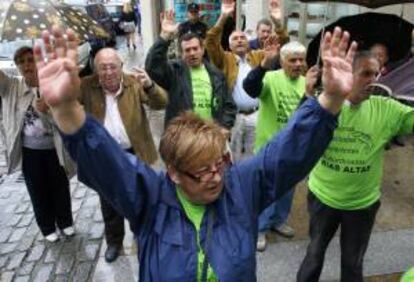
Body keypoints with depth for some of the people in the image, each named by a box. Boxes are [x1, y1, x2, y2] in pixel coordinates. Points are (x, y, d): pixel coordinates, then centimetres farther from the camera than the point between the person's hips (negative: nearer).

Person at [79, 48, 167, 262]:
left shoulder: (134, 83, -7)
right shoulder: (87, 87, -4)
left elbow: (161, 103, -15)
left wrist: (150, 86, -35)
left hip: (134, 153, -1)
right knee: (109, 202, 16)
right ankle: (113, 240, 38)